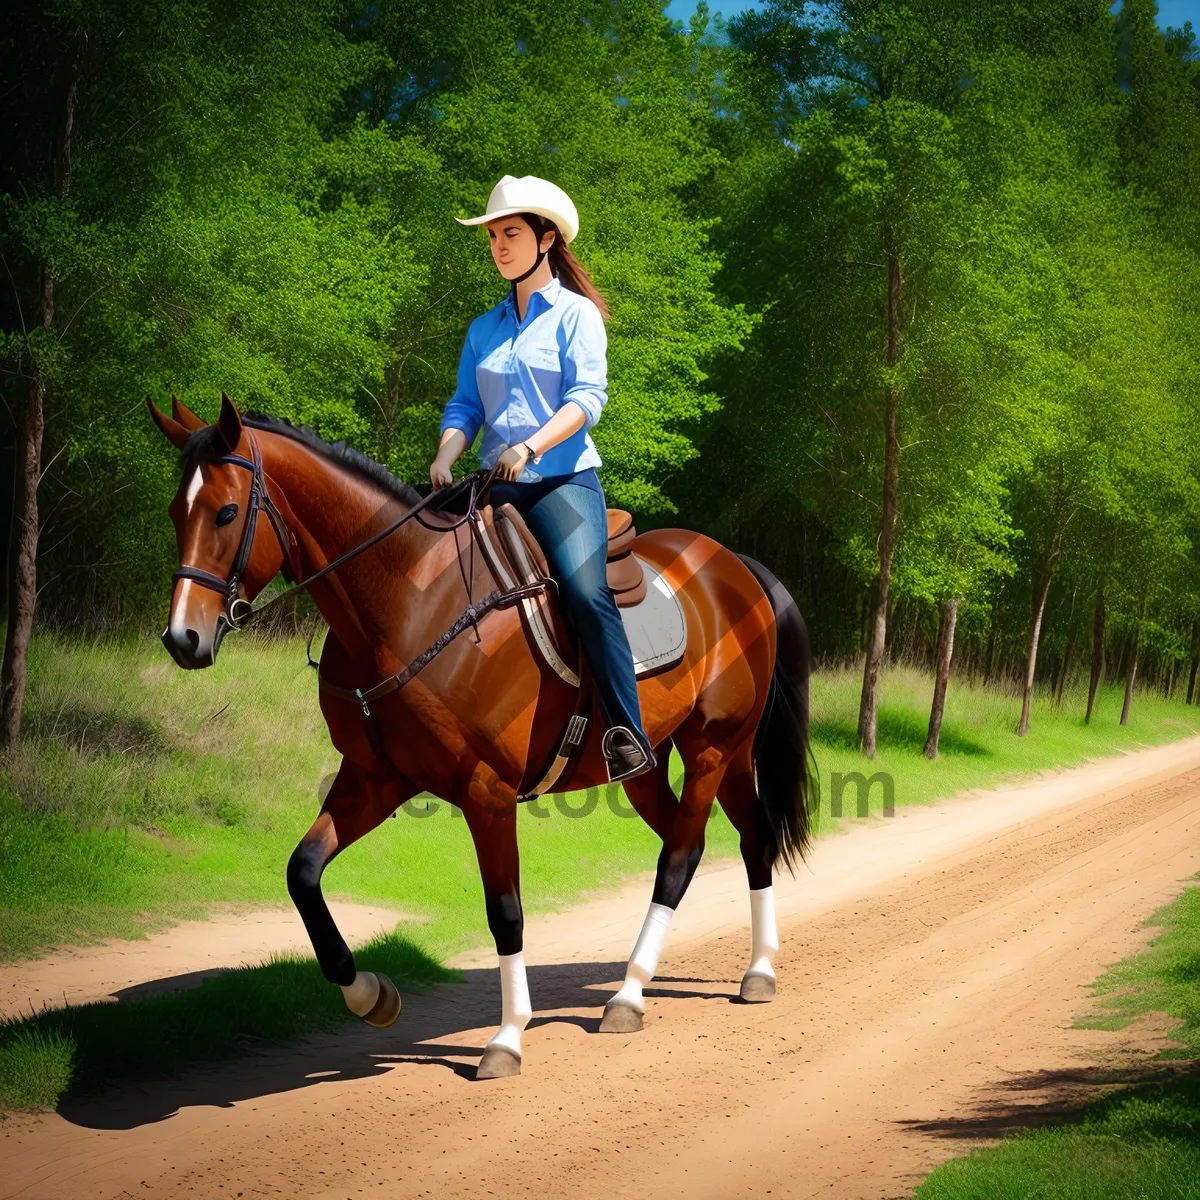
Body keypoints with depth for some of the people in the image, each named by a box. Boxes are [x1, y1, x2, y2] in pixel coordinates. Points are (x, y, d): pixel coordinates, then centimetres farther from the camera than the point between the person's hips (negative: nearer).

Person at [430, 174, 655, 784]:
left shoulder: (576, 315, 2)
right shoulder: (484, 329, 17)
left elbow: (588, 396, -10)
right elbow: (465, 405, 11)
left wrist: (528, 447, -24)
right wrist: (445, 457, -11)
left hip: (563, 479, -6)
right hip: (496, 485, 6)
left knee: (585, 590, -28)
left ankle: (628, 734, -26)